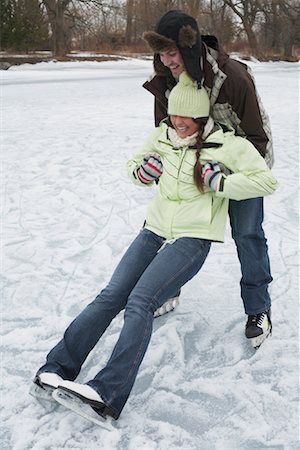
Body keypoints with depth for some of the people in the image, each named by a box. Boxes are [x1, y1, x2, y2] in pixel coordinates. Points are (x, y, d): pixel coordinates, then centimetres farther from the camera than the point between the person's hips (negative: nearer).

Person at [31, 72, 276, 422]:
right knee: (110, 296, -12)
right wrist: (141, 171, 5)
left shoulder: (225, 144, -4)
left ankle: (107, 395, -31)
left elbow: (266, 181, -5)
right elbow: (133, 165, 28)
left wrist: (220, 183, -13)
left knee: (139, 303, -25)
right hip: (154, 230, 5)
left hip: (192, 239, -5)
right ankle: (56, 369, -15)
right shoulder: (161, 137, 12)